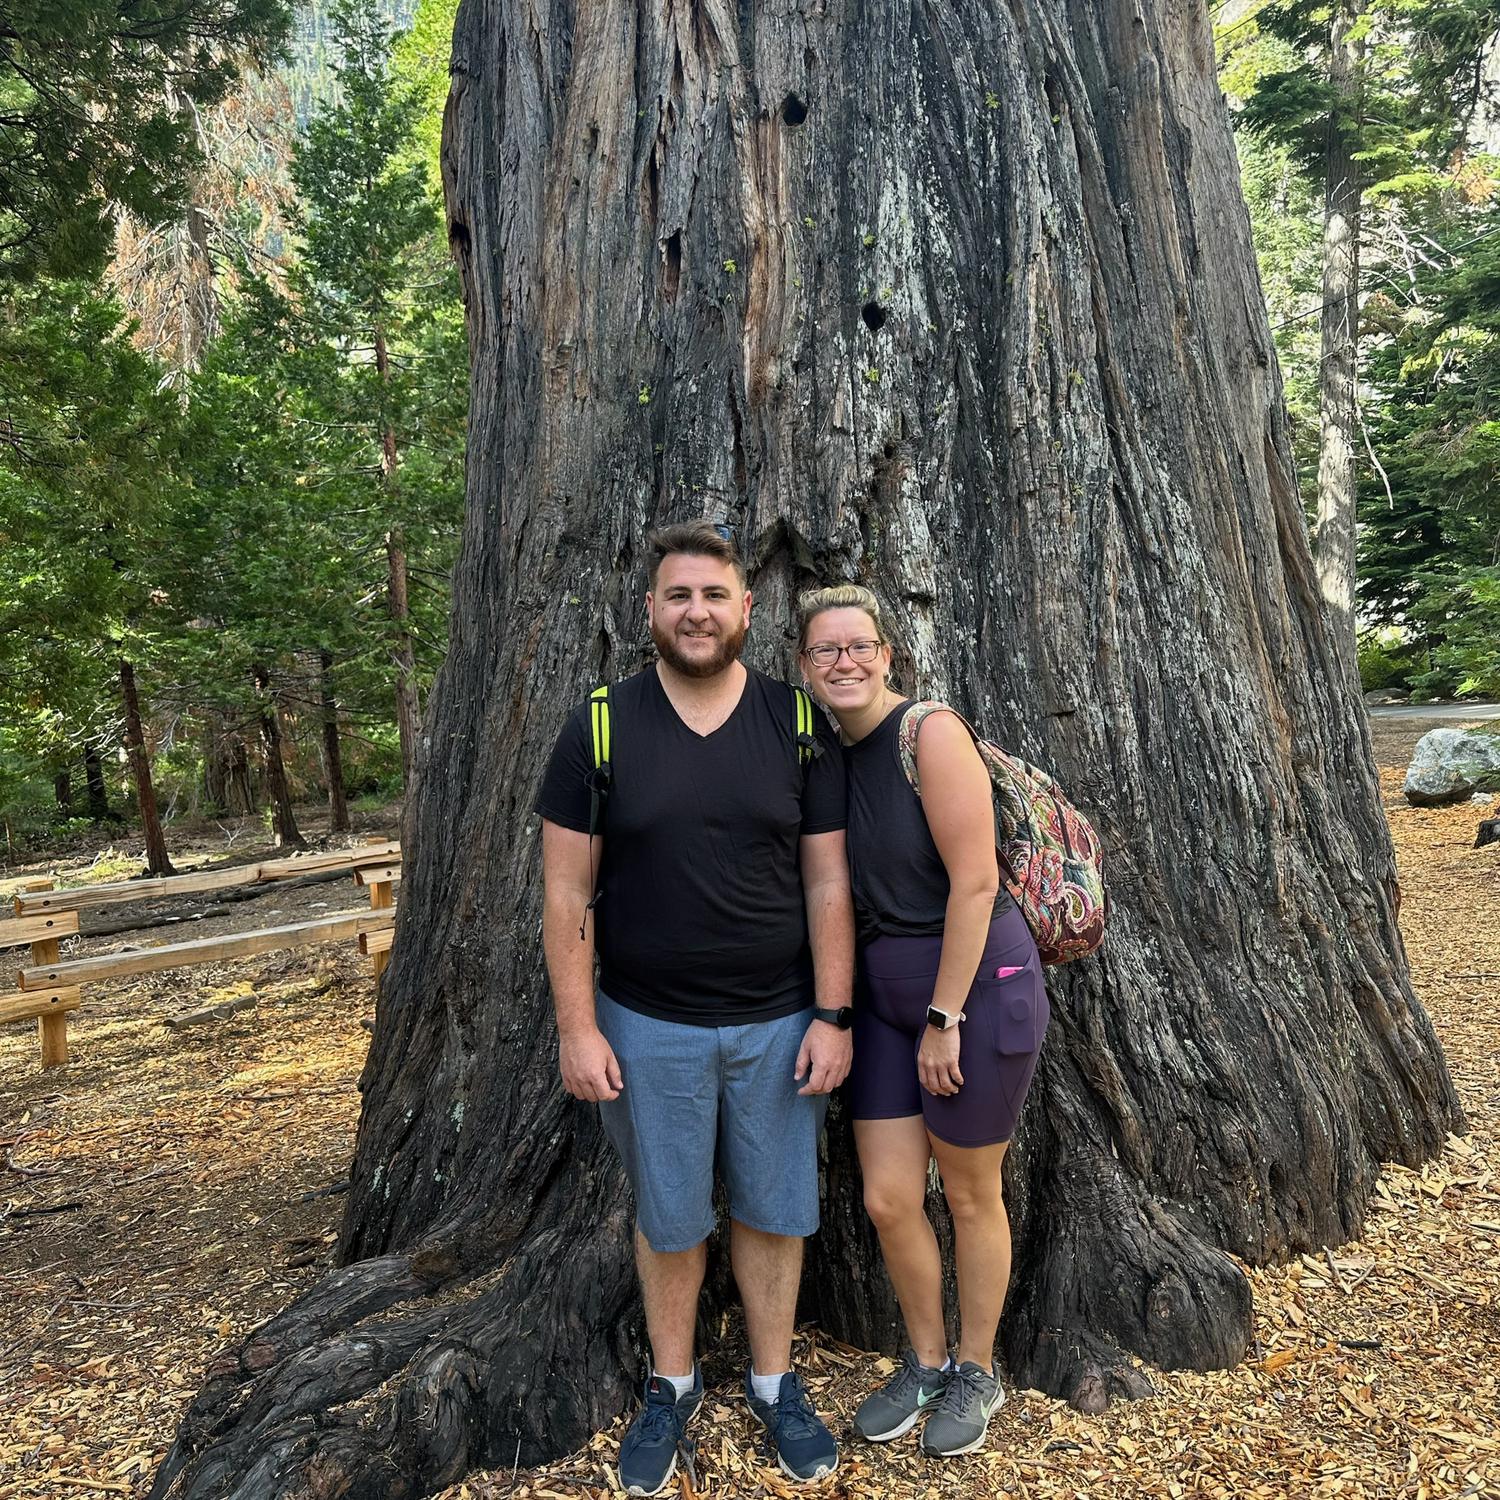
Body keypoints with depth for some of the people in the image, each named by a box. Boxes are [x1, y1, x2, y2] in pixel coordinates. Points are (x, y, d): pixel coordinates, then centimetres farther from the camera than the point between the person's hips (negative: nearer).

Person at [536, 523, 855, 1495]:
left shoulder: (800, 726, -4)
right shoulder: (600, 728, -7)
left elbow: (828, 882, -3)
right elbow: (568, 890, -5)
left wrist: (833, 1016, -6)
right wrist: (578, 1027, -7)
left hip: (781, 1024, 1)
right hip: (648, 1028, 0)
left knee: (774, 1210, 16)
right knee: (668, 1217, 16)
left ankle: (774, 1382, 39)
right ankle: (673, 1387, 41)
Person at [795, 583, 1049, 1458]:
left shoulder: (932, 733, -16)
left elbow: (975, 880, -19)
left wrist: (945, 1017, -15)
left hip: (978, 983, -5)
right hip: (885, 996, 6)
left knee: (970, 1195, 13)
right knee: (888, 1201, 10)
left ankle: (977, 1371, 38)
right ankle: (926, 1361, 38)